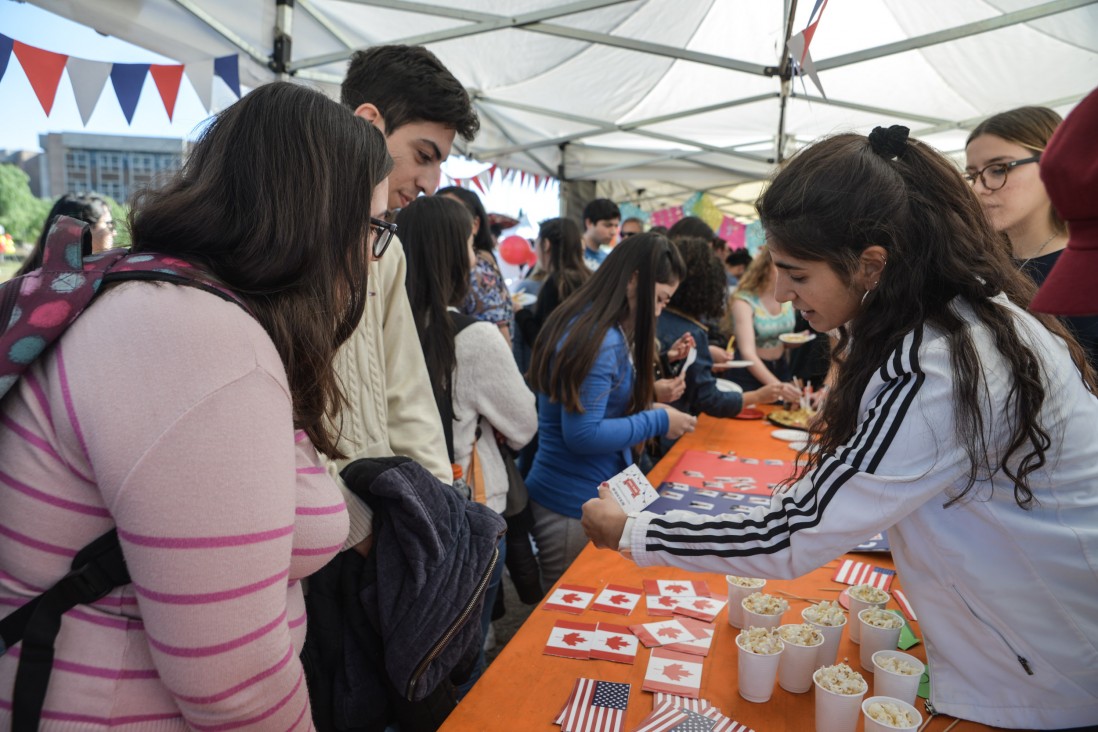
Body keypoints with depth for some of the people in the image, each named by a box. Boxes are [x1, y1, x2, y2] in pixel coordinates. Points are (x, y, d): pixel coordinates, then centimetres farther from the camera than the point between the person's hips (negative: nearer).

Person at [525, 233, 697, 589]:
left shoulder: (583, 324, 9)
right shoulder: (600, 341, -22)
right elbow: (582, 435, -23)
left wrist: (645, 410, 7)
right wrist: (656, 422, -14)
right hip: (576, 510, -9)